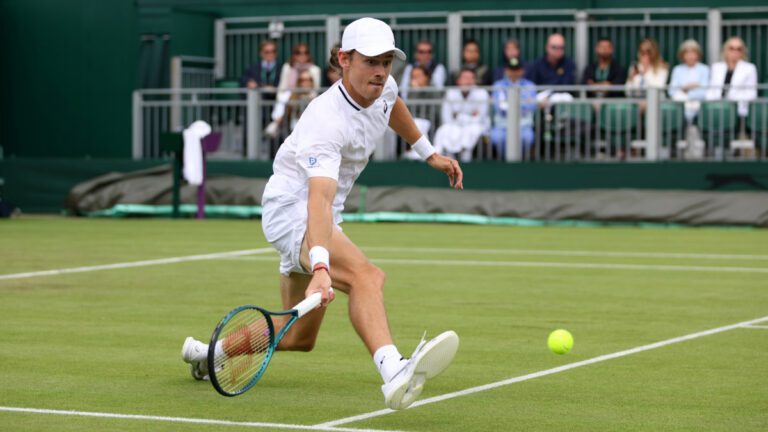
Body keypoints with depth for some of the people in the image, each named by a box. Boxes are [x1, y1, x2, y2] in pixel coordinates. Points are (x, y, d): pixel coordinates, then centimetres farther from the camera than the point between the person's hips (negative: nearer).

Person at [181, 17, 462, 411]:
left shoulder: (382, 89, -4)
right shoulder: (326, 123, -30)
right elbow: (320, 198, -43)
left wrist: (429, 153, 29)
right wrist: (321, 266, -56)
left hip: (316, 217, 10)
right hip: (291, 210, -10)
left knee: (300, 336, 19)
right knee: (366, 275, -38)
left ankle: (206, 352, 37)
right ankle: (394, 375, -58)